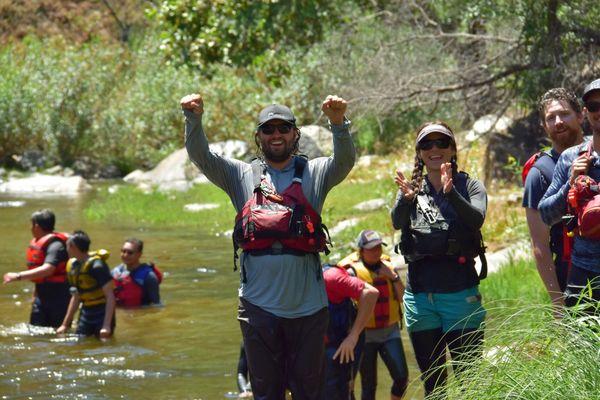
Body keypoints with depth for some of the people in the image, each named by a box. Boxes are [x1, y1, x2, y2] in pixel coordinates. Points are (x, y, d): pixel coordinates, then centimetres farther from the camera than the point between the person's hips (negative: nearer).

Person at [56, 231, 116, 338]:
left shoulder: (97, 266, -19)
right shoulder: (73, 266, 6)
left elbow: (110, 296, -21)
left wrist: (107, 325, -27)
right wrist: (65, 324, 16)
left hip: (102, 313, -8)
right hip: (86, 312, 8)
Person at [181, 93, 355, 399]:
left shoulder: (315, 173, 7)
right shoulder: (242, 176, 10)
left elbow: (344, 161, -11)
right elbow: (201, 156, -1)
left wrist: (338, 123, -29)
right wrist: (194, 118, -19)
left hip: (307, 304, -1)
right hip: (259, 303, 1)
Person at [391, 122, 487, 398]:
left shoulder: (469, 186, 4)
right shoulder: (412, 189, 11)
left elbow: (477, 219, -16)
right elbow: (397, 222, -9)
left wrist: (451, 193, -34)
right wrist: (405, 199, -31)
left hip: (460, 292, -3)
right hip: (419, 295, 3)